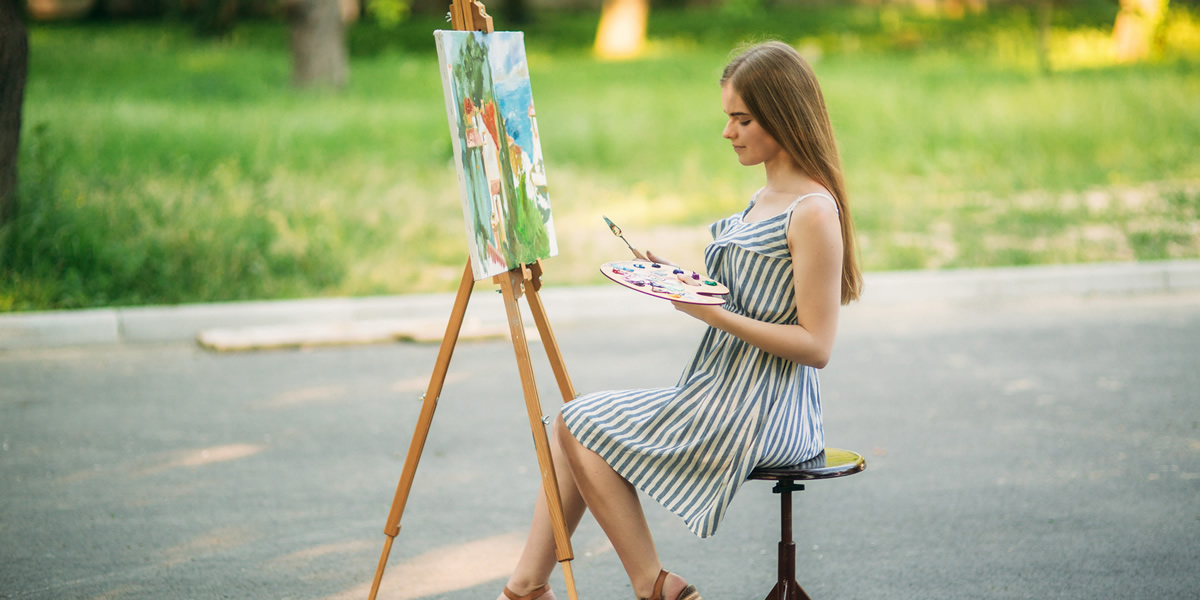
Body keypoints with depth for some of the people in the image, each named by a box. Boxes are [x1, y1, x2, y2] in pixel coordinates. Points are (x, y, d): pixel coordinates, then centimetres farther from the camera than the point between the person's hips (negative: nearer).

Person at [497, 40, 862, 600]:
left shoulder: (813, 212, -17)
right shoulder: (764, 198, 14)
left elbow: (815, 344, -20)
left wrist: (715, 314, -20)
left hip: (760, 416, -10)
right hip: (722, 396, 10)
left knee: (582, 423, -8)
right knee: (576, 423, 3)